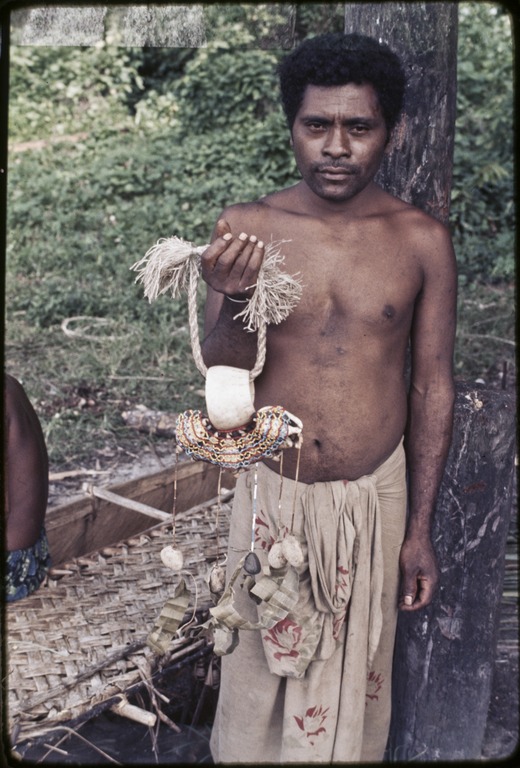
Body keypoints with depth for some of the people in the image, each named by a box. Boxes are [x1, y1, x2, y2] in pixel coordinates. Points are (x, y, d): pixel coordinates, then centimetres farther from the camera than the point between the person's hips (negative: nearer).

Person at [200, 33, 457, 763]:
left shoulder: (422, 241, -9)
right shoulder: (245, 229, -9)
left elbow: (433, 386, -3)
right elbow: (222, 371, -7)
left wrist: (420, 529, -1)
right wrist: (234, 300, -30)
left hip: (375, 495, 0)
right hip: (271, 491, 0)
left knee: (356, 670, 19)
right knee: (258, 666, 18)